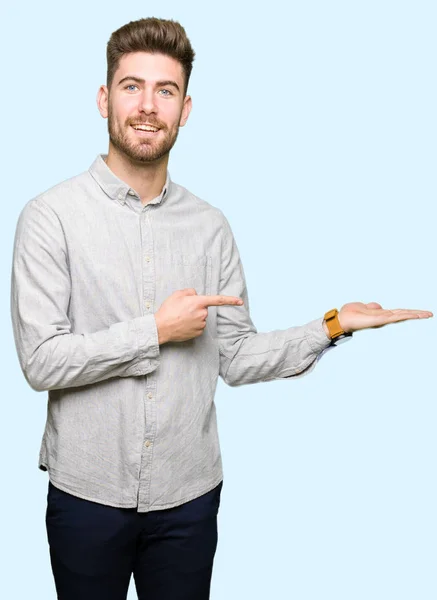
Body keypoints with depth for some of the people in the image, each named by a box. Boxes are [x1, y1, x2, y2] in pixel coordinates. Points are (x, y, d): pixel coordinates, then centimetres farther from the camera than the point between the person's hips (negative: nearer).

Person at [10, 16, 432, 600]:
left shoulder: (209, 226, 2)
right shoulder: (50, 216, -9)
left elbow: (236, 357, 4)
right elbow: (41, 360, -15)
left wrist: (334, 325, -6)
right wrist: (157, 329, -15)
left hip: (189, 493, 3)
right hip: (87, 492, -2)